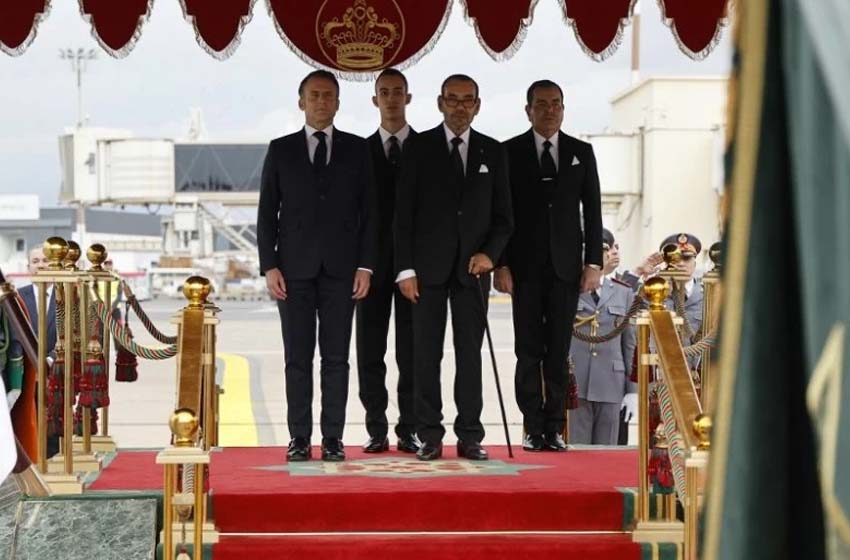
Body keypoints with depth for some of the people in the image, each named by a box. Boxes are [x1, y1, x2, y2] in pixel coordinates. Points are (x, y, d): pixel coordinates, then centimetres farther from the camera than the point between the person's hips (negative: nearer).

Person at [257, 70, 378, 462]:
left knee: (336, 357, 1)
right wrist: (269, 266, -4)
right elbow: (267, 213, 6)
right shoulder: (280, 150, 8)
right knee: (298, 357, 1)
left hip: (341, 269, 0)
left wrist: (365, 266, -2)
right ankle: (299, 439, 4)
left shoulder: (357, 149, 9)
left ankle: (333, 439, 3)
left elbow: (368, 212, 6)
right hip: (294, 268, 0)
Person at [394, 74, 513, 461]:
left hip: (472, 267, 2)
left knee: (471, 353, 2)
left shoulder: (492, 152, 9)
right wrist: (405, 268, -7)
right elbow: (404, 214, 1)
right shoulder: (418, 148, 3)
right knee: (426, 354, 0)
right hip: (429, 267, -1)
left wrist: (490, 254, -7)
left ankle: (470, 437, 6)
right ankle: (429, 437, 5)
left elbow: (503, 215, 11)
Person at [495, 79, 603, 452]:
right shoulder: (510, 152, 3)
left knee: (559, 350, 2)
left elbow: (592, 211, 8)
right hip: (526, 267, -1)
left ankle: (554, 428, 6)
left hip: (566, 265, 1)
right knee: (529, 350, 1)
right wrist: (501, 264, -6)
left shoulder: (581, 152, 9)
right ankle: (533, 428, 5)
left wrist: (593, 262, -1)